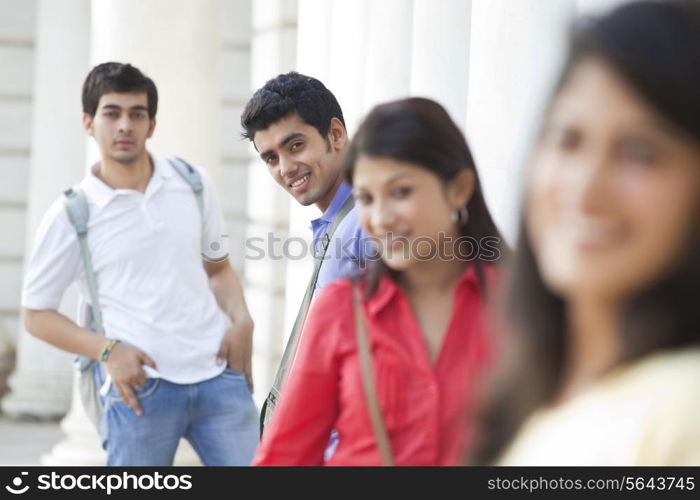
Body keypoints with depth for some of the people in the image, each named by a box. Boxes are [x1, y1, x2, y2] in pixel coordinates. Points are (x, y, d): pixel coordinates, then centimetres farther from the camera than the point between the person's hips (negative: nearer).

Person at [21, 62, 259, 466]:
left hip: (218, 374, 3)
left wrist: (241, 320, 1)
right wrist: (109, 350, -10)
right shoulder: (71, 216, -1)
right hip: (139, 385, -3)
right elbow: (37, 314, 5)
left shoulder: (194, 184, 10)